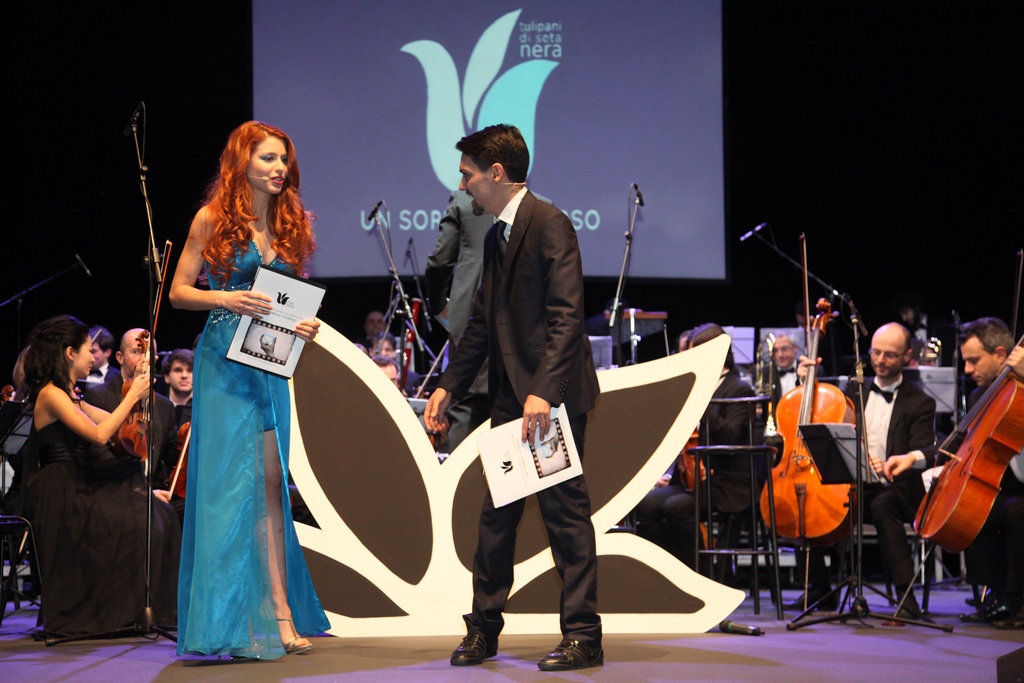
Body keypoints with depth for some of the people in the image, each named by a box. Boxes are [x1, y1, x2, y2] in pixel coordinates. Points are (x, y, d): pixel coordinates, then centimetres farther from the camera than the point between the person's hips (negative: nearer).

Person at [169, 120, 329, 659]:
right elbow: (179, 291, -1)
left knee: (270, 482, 2)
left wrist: (305, 326, -2)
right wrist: (226, 299, -18)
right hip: (224, 363, -5)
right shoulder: (213, 220, -1)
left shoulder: (290, 225, 13)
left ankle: (278, 612, 0)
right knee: (231, 479, -6)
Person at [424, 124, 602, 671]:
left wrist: (542, 392, -26)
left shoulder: (549, 224, -12)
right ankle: (483, 629, 20)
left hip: (553, 397, -9)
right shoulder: (495, 236, 17)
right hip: (511, 399, 9)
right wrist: (449, 386, 18)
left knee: (565, 512, -4)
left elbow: (566, 315, -19)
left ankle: (582, 637, 2)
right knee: (496, 513, 11)